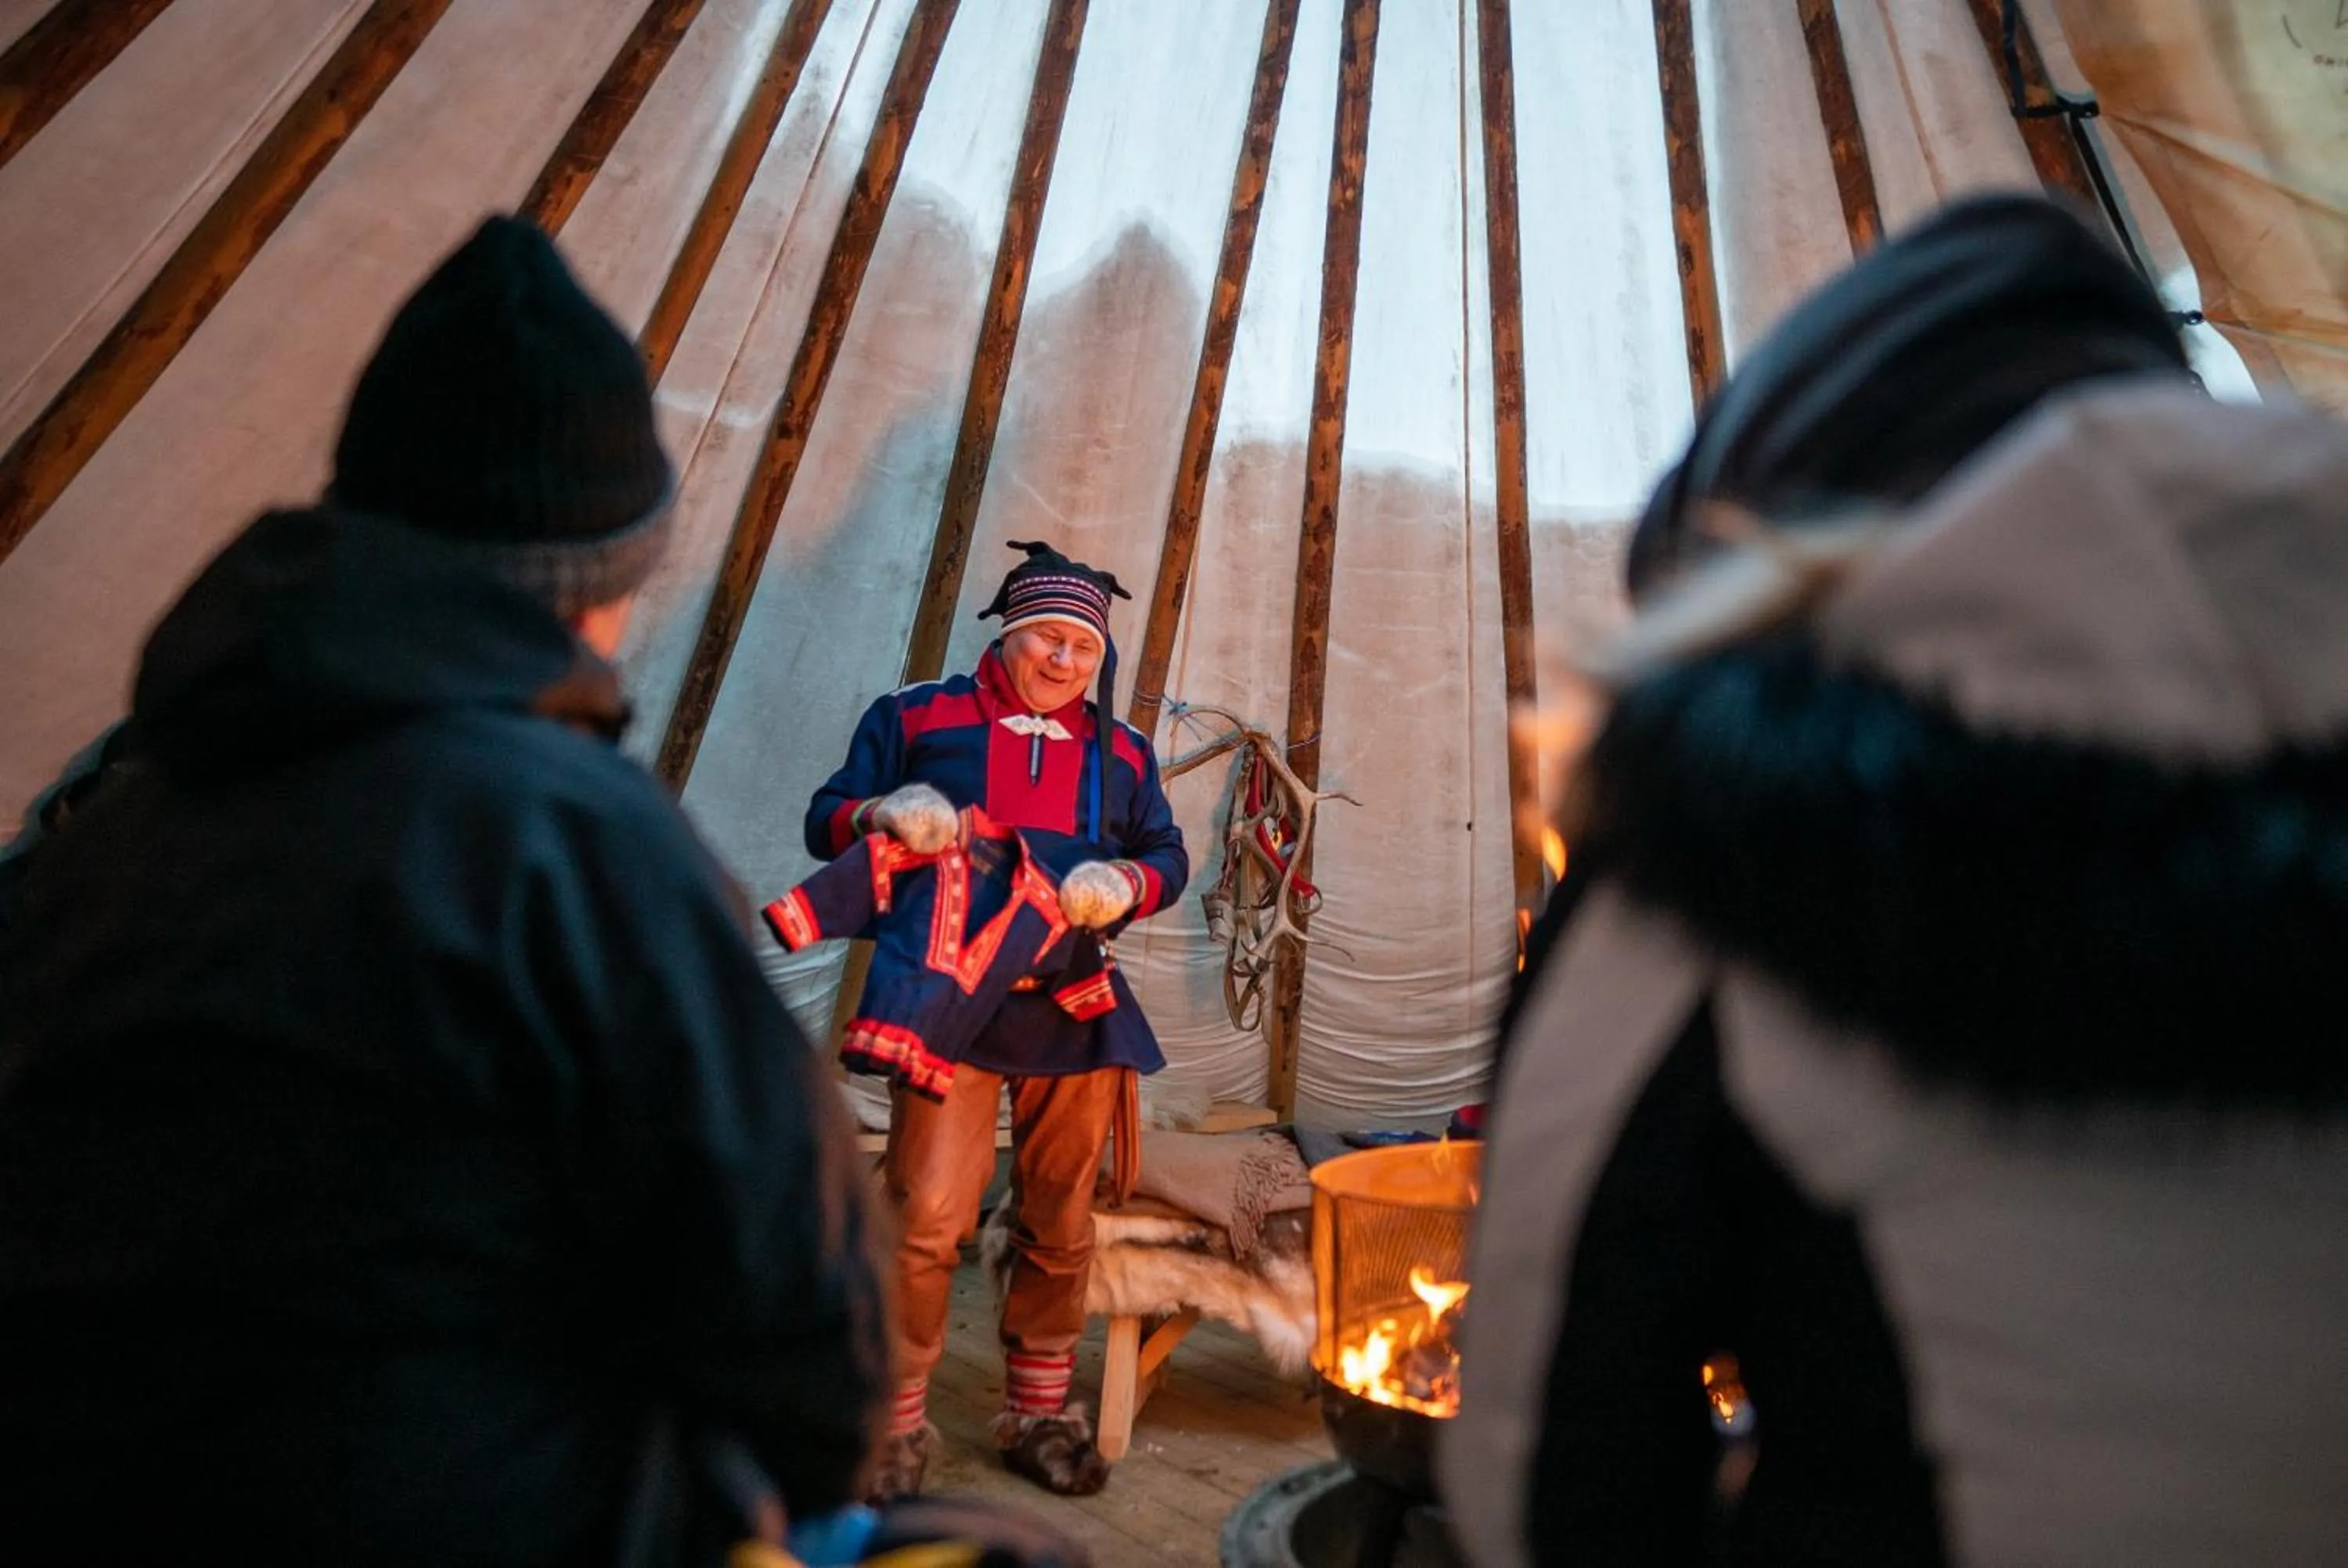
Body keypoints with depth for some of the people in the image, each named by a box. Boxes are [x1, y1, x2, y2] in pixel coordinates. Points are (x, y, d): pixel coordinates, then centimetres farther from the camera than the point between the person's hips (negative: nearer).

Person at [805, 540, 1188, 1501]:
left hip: (1077, 1016, 4)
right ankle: (894, 1427, 7)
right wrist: (883, 812, -17)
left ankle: (1038, 1416, 28)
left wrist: (1125, 879, -9)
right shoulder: (918, 718, 8)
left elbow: (1168, 855, 15)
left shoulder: (1120, 751, 16)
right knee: (927, 1220, -12)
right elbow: (826, 820, 7)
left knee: (1060, 1227, 11)